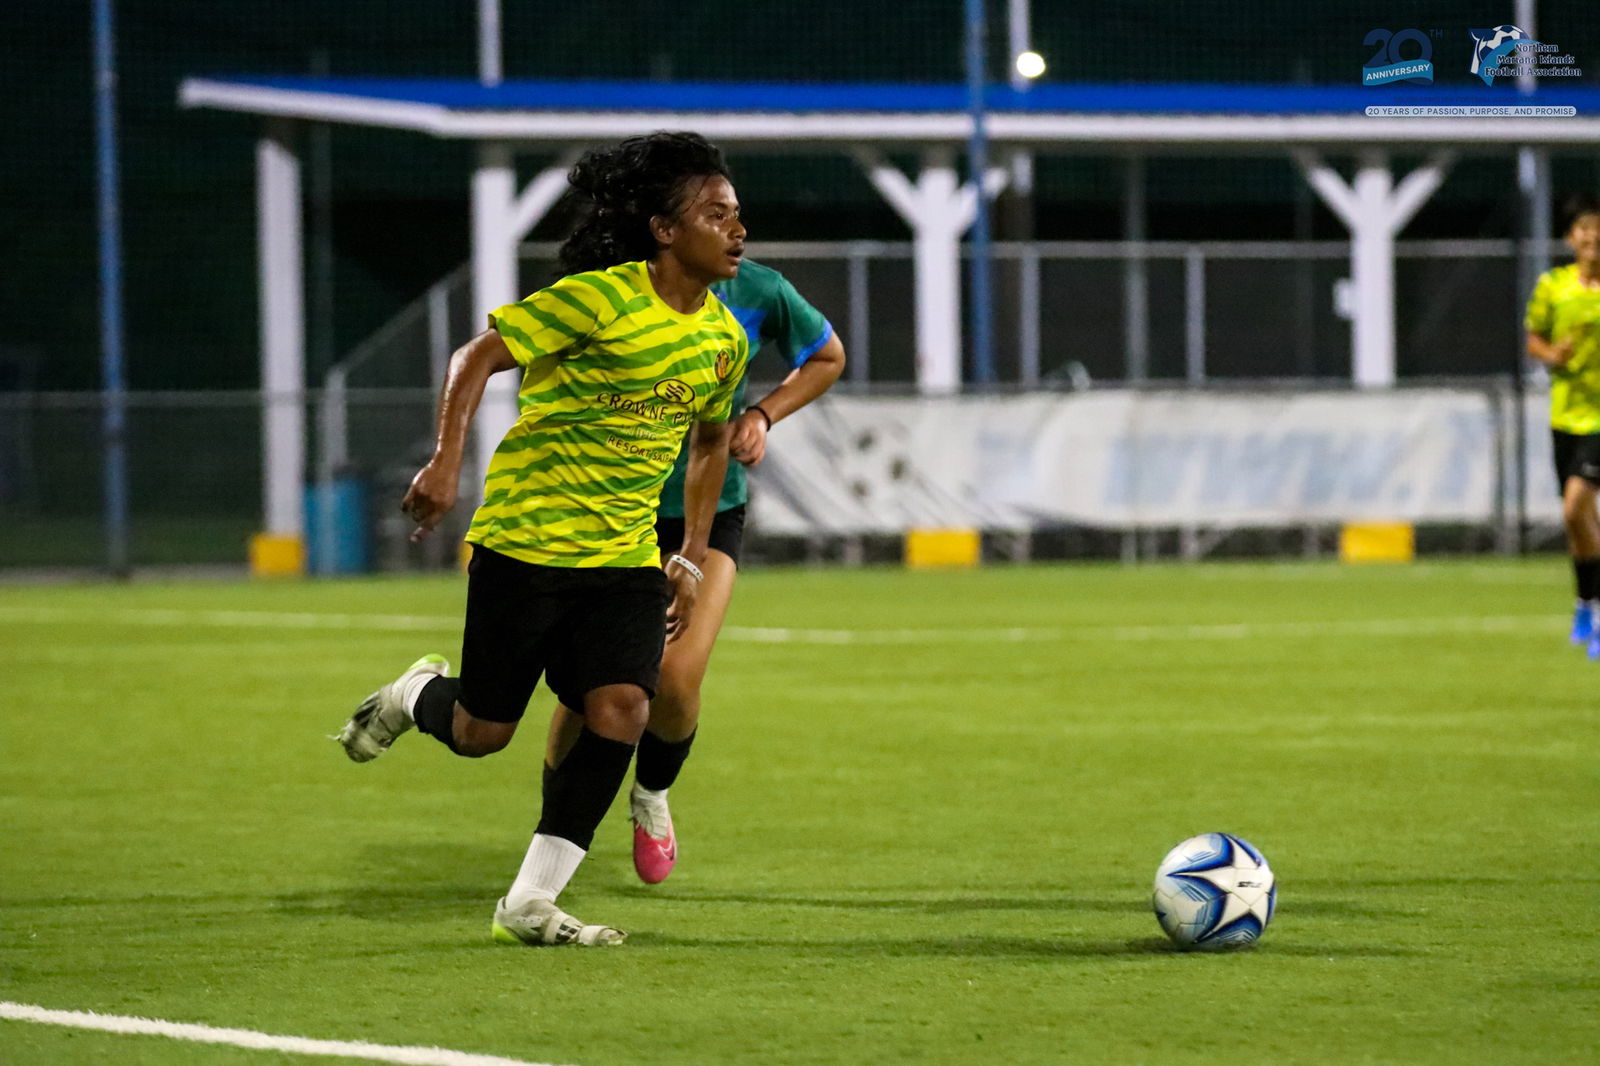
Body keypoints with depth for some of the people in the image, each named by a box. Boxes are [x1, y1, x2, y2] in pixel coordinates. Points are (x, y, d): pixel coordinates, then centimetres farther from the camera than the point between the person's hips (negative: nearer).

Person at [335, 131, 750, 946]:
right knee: (481, 734, 2)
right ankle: (418, 696, 40)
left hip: (626, 556, 5)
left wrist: (692, 557, 19)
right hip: (524, 541, -5)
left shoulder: (722, 338, 5)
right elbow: (478, 358, -12)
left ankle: (530, 903, -8)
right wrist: (446, 463, -23)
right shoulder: (599, 298, -15)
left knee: (621, 709, -16)